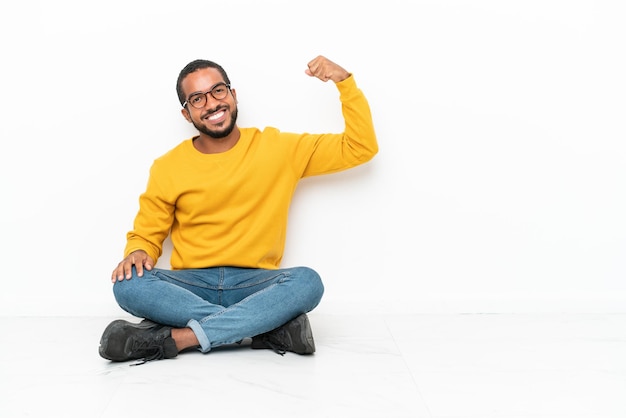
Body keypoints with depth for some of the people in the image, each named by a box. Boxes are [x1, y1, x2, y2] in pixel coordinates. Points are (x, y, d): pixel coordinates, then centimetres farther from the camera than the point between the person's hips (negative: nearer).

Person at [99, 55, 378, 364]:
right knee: (127, 284, -29)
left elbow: (361, 148, 5)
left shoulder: (278, 148, 4)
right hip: (190, 286, 1)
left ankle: (174, 338, -31)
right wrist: (138, 253, -12)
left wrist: (344, 81, -5)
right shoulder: (167, 168, 5)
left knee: (307, 281, -33)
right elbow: (146, 235, 12)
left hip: (255, 284, -1)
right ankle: (270, 325, -27)